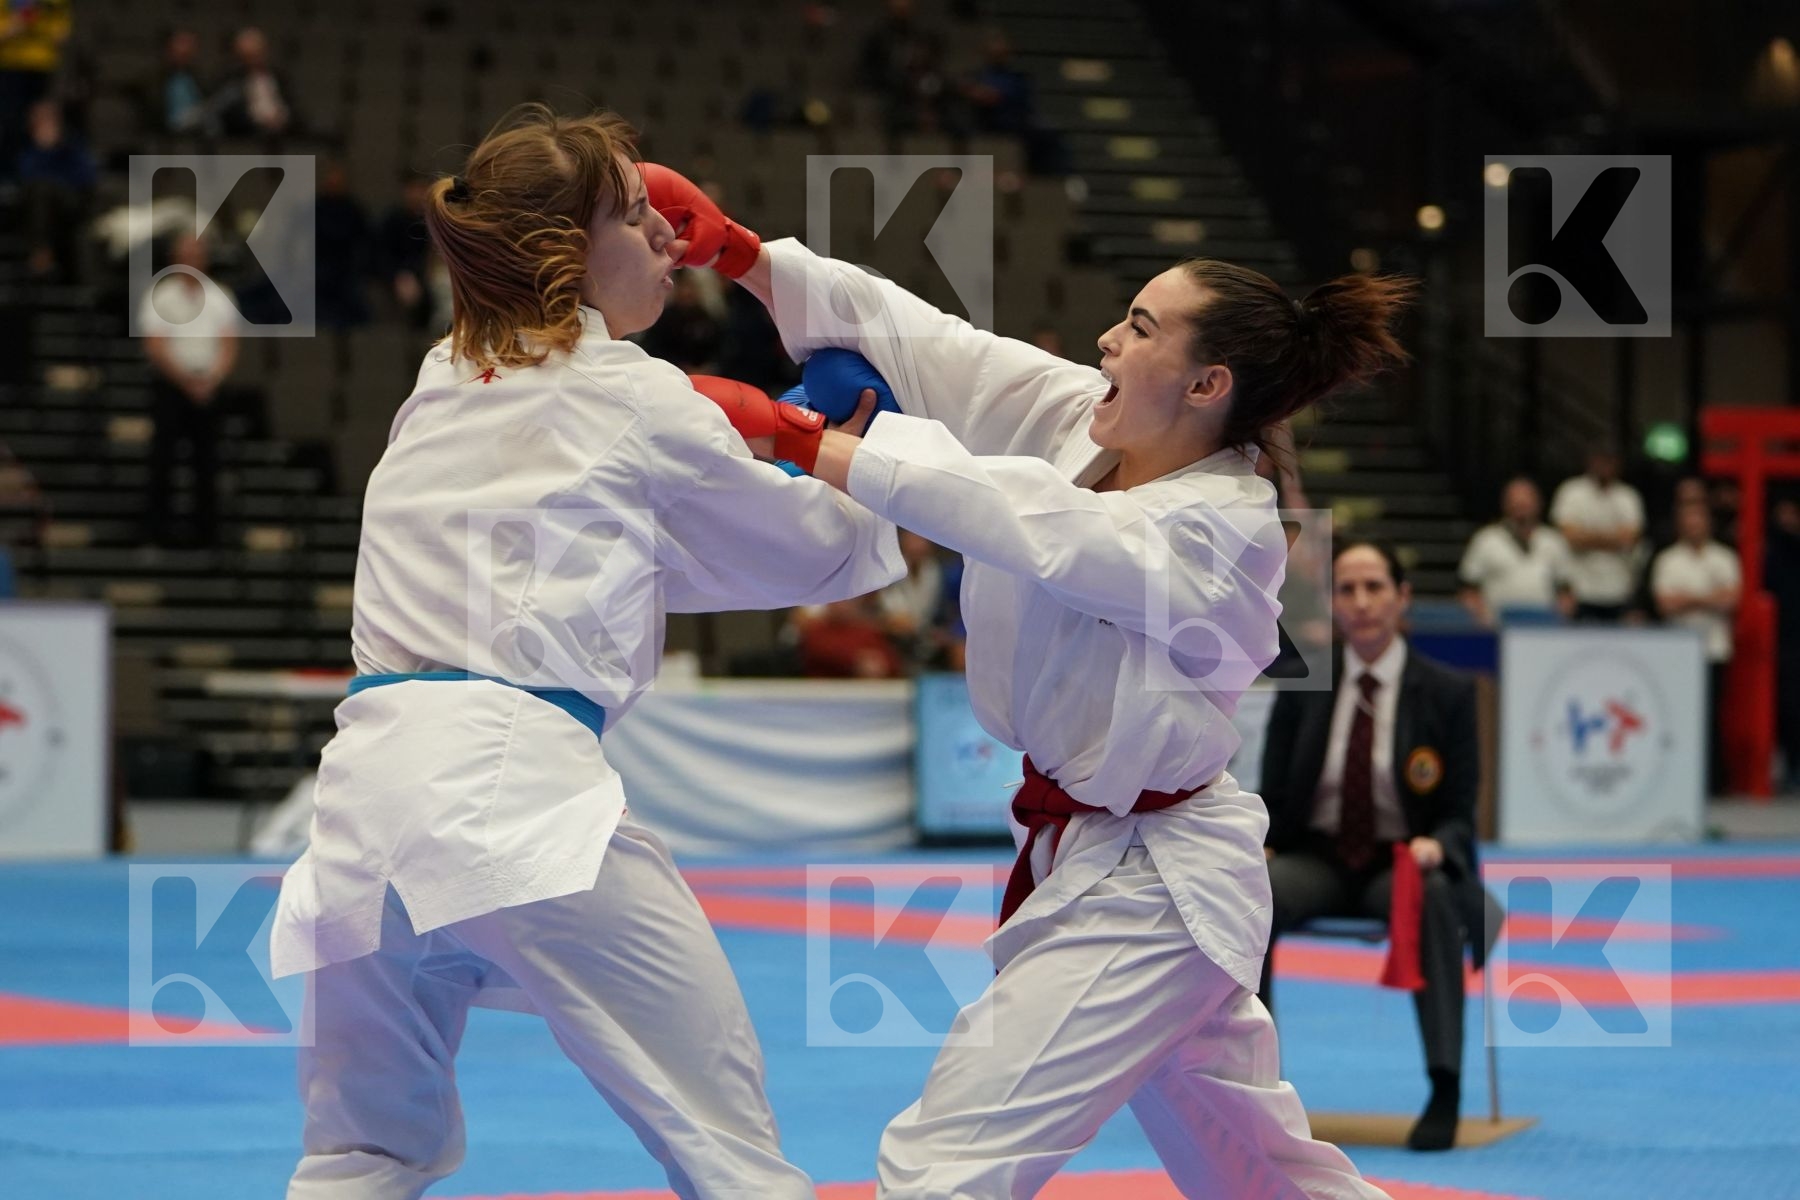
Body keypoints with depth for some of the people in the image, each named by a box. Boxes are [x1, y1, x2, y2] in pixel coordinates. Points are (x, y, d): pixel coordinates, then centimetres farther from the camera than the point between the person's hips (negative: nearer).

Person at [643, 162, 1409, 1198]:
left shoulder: (1224, 536, -24)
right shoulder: (1081, 421, -3)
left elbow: (1019, 518, -34)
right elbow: (913, 336, -7)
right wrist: (733, 250, -15)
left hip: (1140, 896, -9)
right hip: (1090, 856, 9)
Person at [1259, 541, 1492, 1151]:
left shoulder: (1448, 692, 0)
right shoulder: (1300, 687, 5)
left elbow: (1460, 814, -1)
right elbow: (1273, 798, 8)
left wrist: (1436, 846, -25)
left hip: (1403, 862, -2)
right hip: (1316, 861, 2)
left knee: (1434, 896, -39)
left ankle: (1446, 1092, -41)